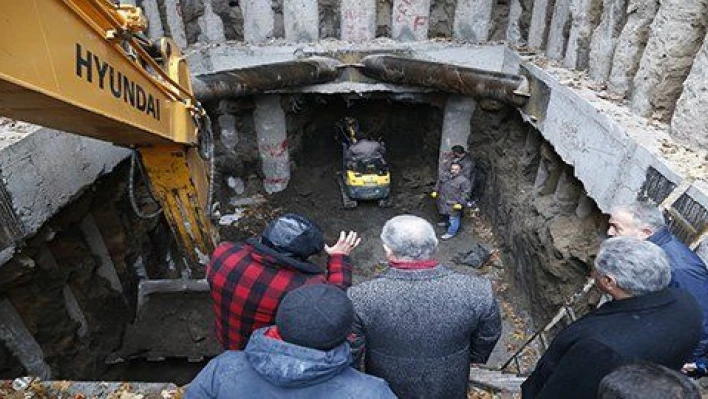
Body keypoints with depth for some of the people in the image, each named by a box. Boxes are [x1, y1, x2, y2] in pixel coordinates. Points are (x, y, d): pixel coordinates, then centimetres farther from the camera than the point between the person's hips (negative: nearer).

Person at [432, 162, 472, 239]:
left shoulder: (463, 180, -19)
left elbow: (465, 193, -19)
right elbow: (439, 183, 20)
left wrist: (461, 203, -22)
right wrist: (435, 191, 13)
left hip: (454, 205, -7)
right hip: (444, 202, 7)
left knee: (453, 218, 5)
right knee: (446, 214, 29)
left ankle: (451, 232, 19)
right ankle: (448, 222, 55)